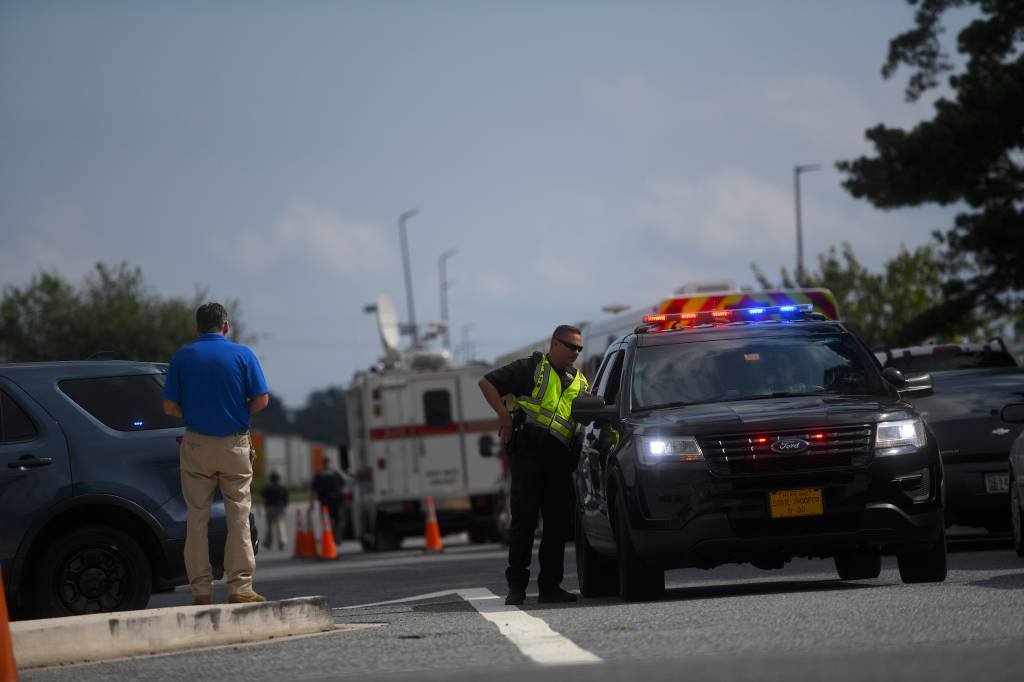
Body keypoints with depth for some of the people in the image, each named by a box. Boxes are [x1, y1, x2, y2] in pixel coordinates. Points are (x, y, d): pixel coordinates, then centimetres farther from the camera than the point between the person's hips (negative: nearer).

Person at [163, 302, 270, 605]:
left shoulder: (182, 357, 2)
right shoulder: (242, 355, -1)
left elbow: (170, 406, -1)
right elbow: (261, 400, -5)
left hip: (196, 444, 1)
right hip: (235, 444, -1)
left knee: (197, 517, 5)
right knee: (238, 516, 3)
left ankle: (201, 589, 4)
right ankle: (240, 587, -1)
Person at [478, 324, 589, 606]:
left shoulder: (580, 382, 23)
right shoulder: (531, 368, 7)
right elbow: (487, 383, 6)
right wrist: (504, 415, -4)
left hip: (559, 456, 5)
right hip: (529, 451, -5)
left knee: (558, 522, 4)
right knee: (524, 519, -7)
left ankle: (550, 586, 10)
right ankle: (517, 585, -4)